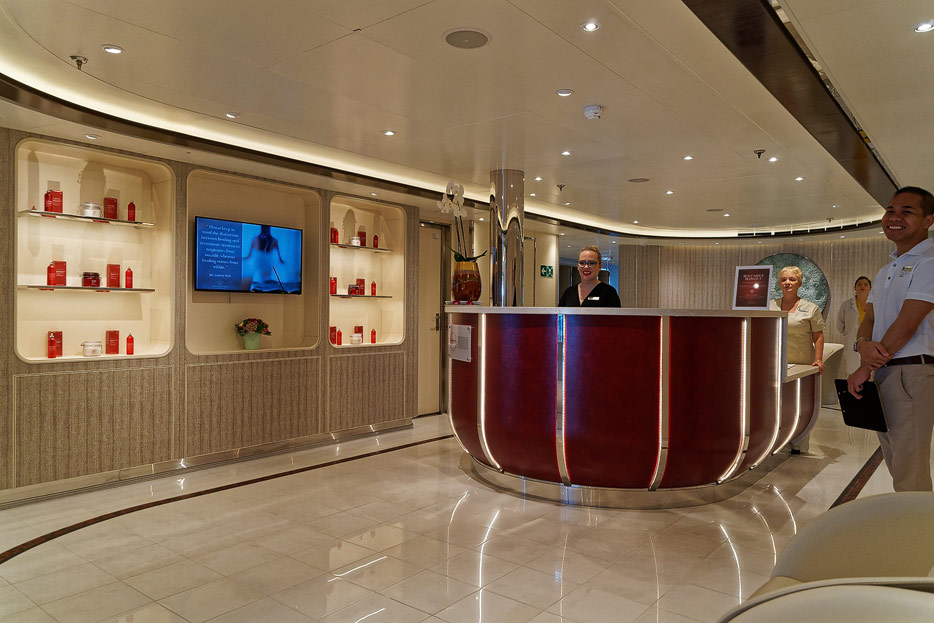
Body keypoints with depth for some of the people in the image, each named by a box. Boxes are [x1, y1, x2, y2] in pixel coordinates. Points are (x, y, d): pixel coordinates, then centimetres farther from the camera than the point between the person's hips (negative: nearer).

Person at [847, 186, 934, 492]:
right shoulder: (885, 271, 20)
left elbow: (907, 324, -15)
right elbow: (869, 319, 13)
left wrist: (864, 370, -13)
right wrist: (863, 344, -12)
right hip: (882, 372, 8)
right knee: (895, 463, 16)